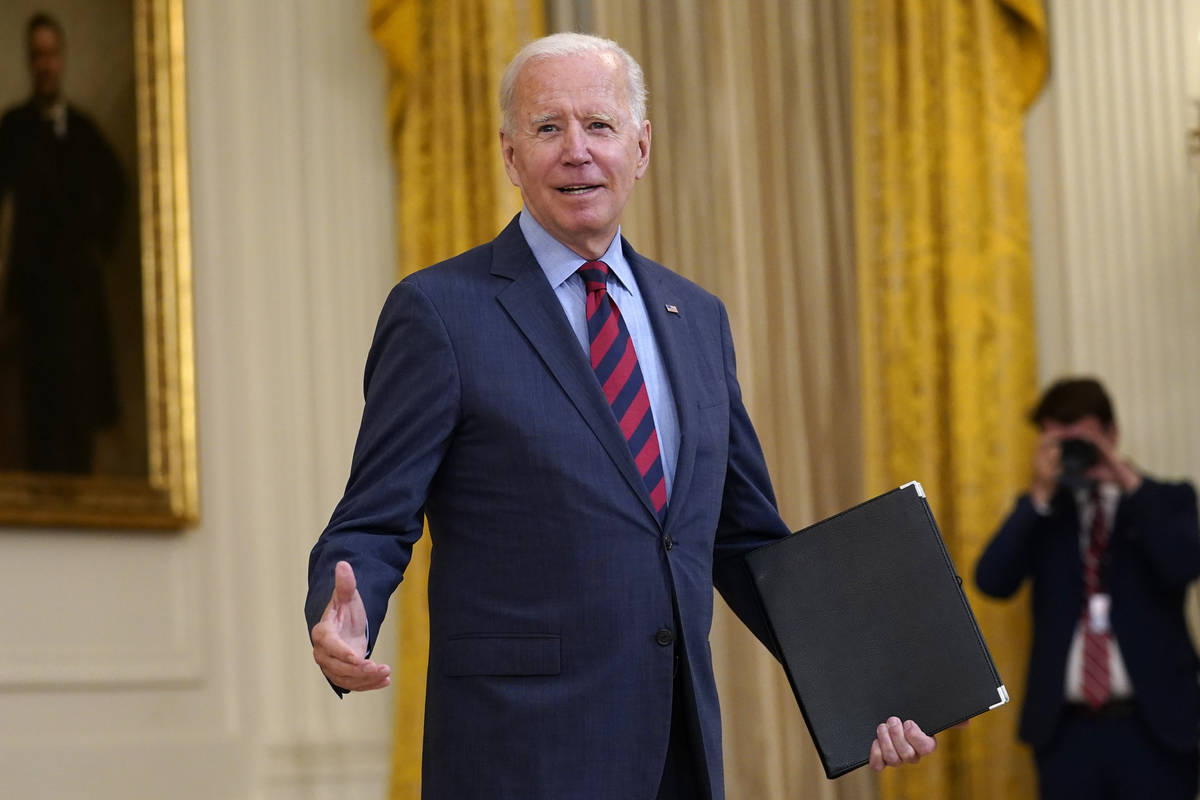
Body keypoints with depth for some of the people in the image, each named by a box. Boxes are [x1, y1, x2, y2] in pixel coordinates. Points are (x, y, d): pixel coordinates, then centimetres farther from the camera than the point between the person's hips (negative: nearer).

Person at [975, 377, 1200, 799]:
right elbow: (992, 582, -4)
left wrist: (1128, 480, -12)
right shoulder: (1040, 514, 11)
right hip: (1067, 730, 1)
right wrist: (1040, 495, -10)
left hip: (1154, 726, -1)